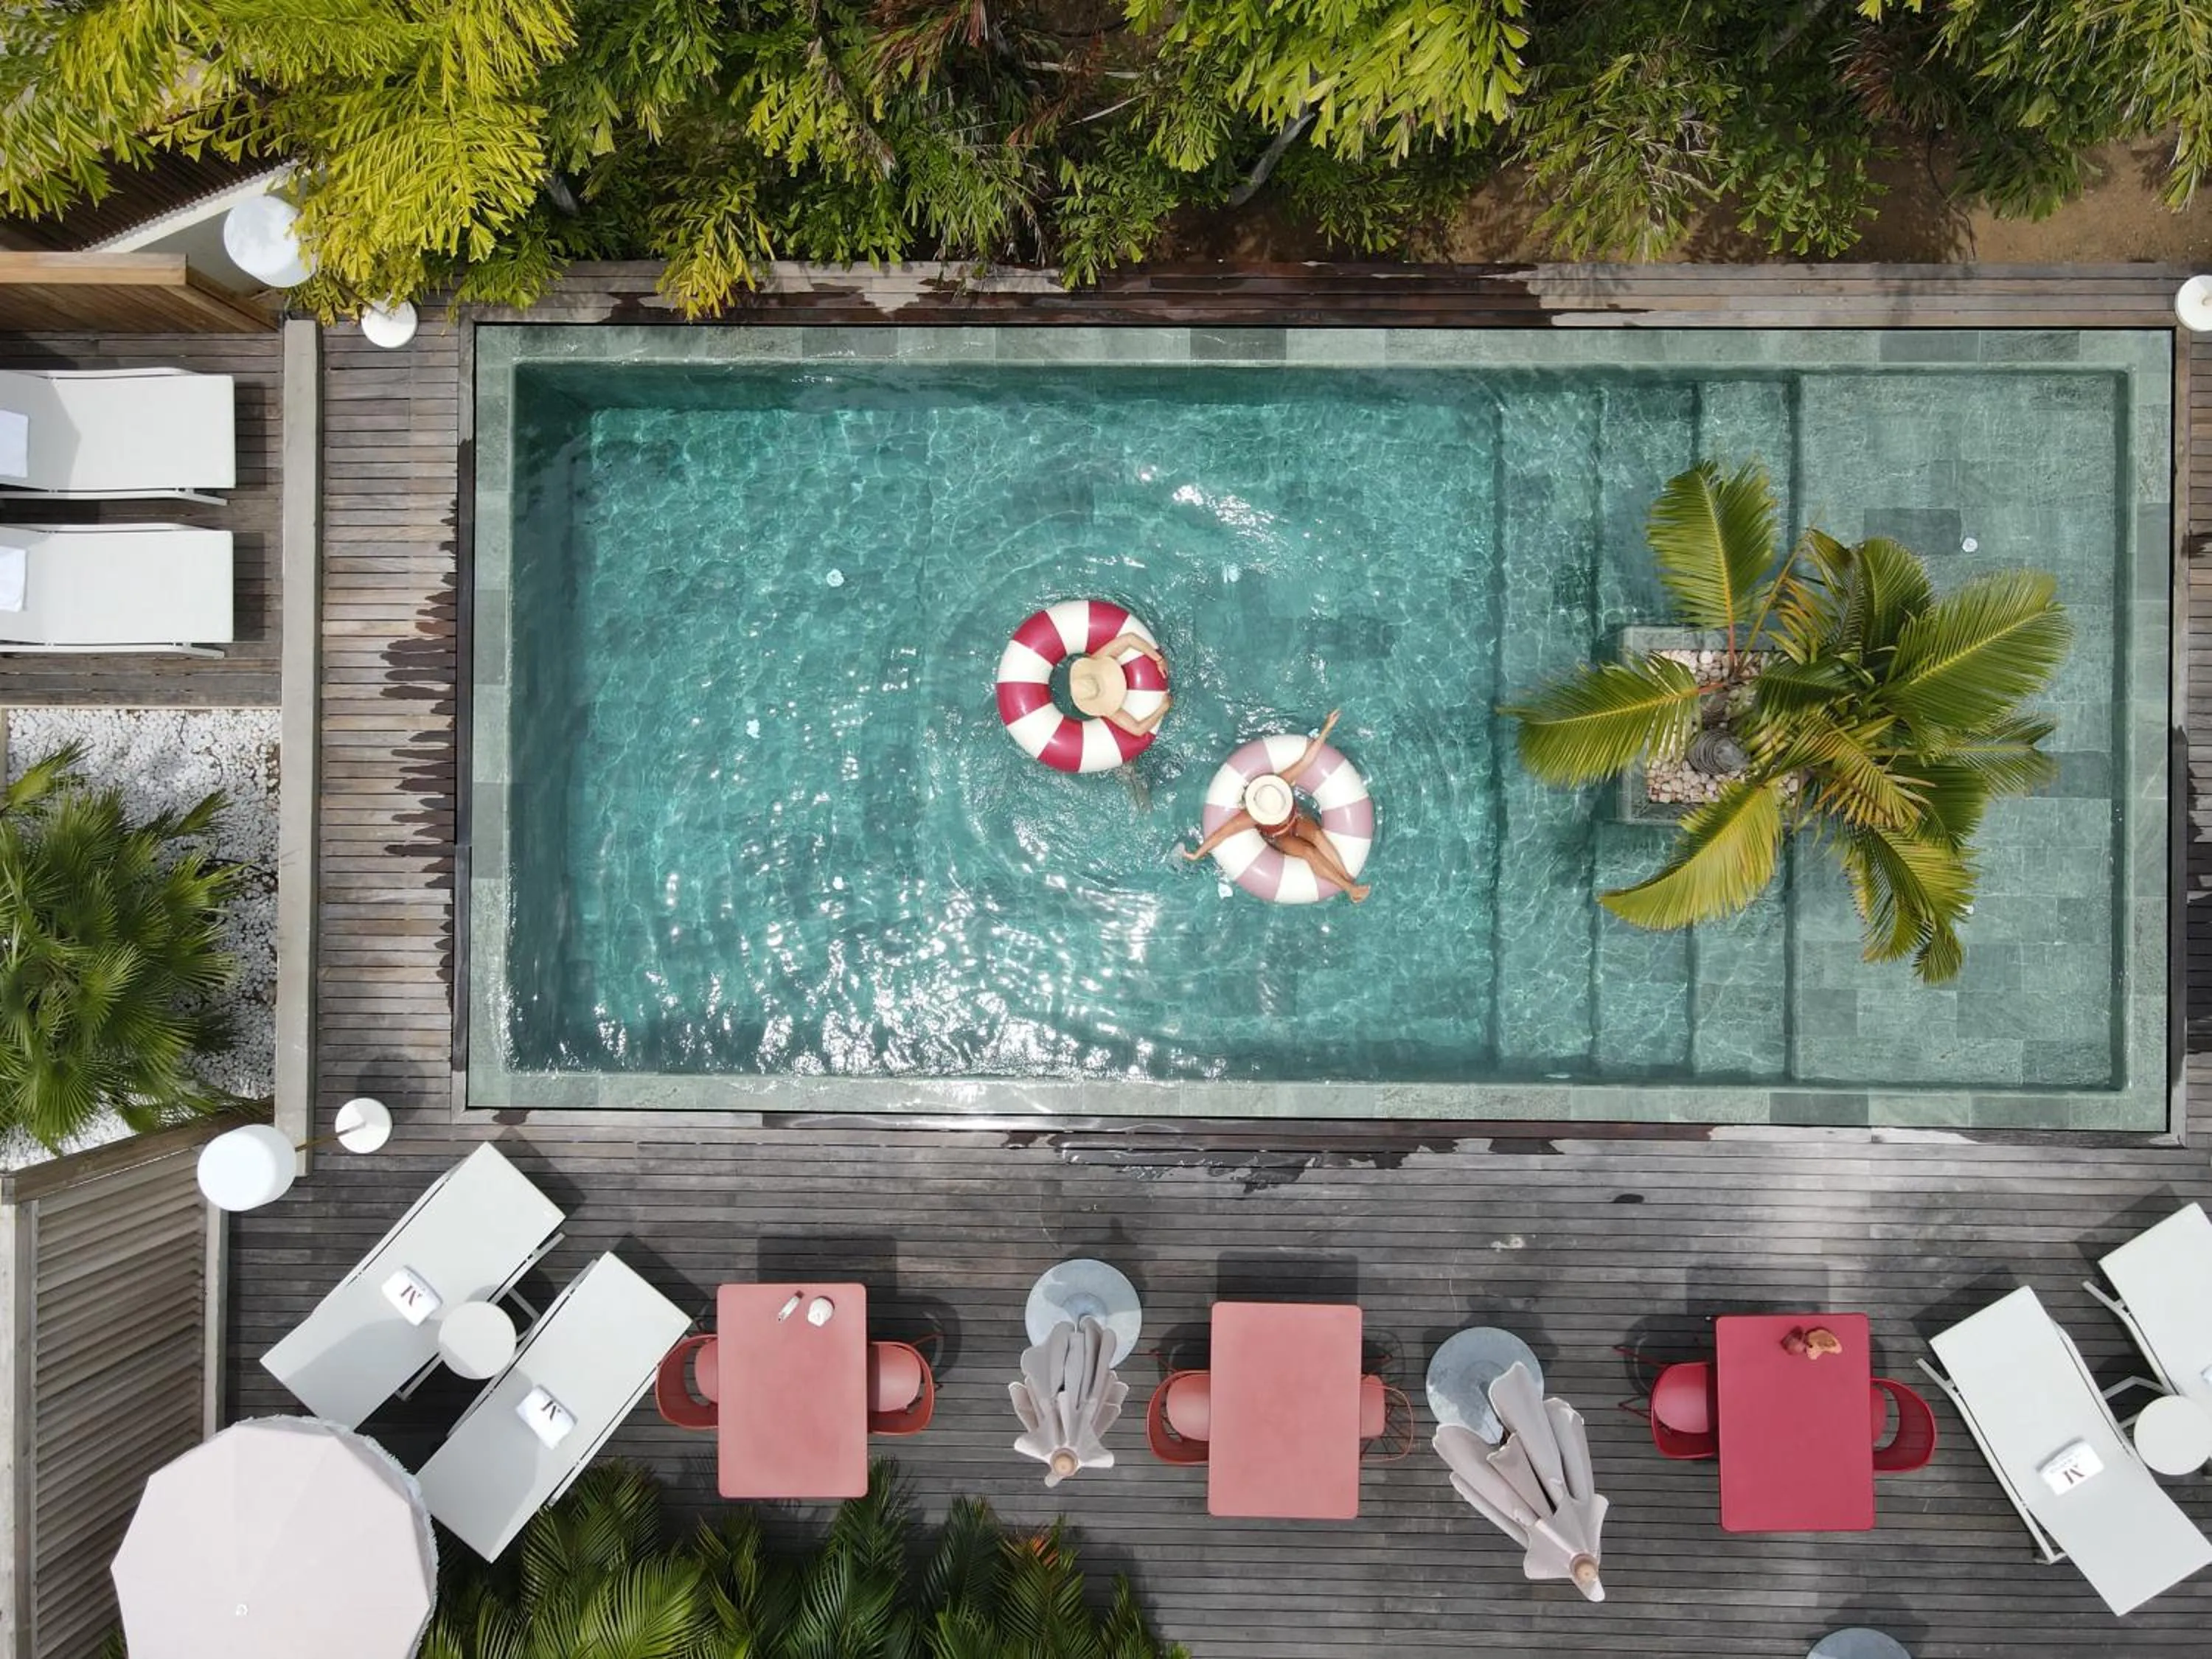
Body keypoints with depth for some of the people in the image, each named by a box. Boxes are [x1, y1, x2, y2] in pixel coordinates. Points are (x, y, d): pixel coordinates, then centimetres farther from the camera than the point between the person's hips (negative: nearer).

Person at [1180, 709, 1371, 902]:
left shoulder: (1279, 784, -32)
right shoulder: (1250, 817, -37)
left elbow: (1306, 759, -33)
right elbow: (1221, 834, -33)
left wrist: (1326, 728, -38)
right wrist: (1197, 855, -32)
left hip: (1297, 822, 3)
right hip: (1280, 839, -3)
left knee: (1317, 834, -31)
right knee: (1310, 852, -30)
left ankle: (1349, 878, -32)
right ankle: (1349, 888, -30)